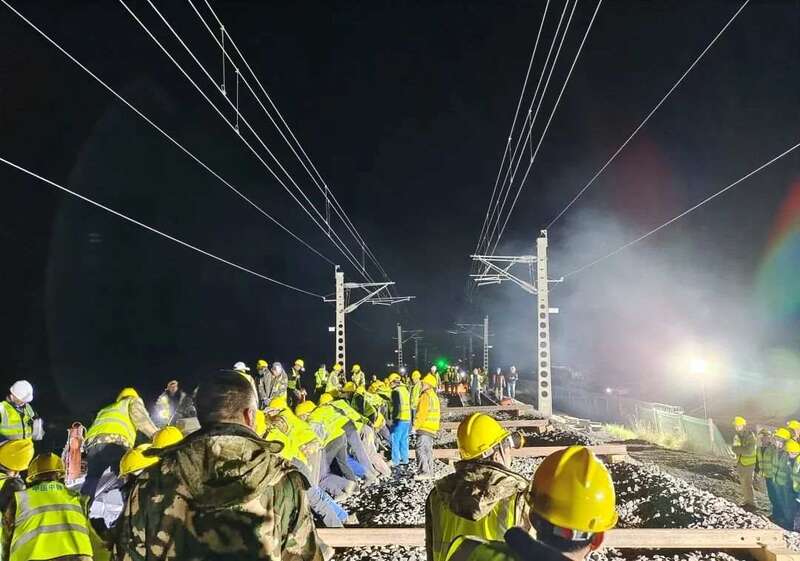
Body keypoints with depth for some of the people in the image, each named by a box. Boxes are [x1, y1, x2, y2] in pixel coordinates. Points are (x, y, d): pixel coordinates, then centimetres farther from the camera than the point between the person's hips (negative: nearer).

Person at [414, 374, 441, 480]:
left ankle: (424, 472, -11)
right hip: (432, 428, 10)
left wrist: (415, 425, -14)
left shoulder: (426, 396, -13)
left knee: (421, 450, -8)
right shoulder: (435, 396, 16)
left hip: (424, 428, -10)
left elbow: (421, 413, -18)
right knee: (428, 450, 13)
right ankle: (429, 472, 16)